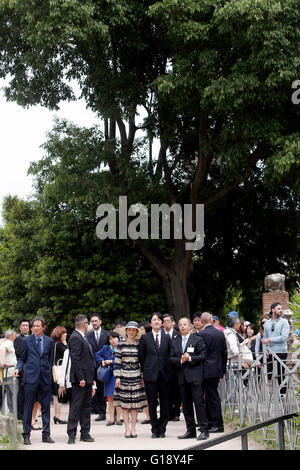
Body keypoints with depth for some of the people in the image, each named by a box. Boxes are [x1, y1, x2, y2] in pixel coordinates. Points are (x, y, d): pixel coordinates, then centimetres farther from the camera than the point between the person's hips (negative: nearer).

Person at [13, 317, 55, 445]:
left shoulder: (49, 341, 9)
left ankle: (46, 434, 12)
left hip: (45, 377, 2)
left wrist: (52, 375, 8)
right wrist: (18, 368, -9)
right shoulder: (26, 340, 4)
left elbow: (51, 359, 13)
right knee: (28, 406, 0)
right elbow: (22, 358, 9)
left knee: (46, 406, 5)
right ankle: (26, 435, 7)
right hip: (31, 377, -2)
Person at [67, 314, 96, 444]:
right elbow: (75, 359, -20)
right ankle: (71, 434, -5)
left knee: (86, 406, 12)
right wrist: (81, 378, -22)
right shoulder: (75, 338, -13)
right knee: (76, 406, -7)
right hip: (80, 379, -10)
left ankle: (85, 433, 17)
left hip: (87, 378, 10)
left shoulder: (82, 337, 18)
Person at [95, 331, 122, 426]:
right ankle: (111, 419, 7)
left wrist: (110, 362, -9)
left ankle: (118, 418, 8)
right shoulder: (106, 348, 7)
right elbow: (97, 355, 18)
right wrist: (102, 361, 2)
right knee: (110, 398, 3)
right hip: (109, 376, 2)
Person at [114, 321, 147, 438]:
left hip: (136, 376, 0)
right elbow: (117, 362, 3)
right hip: (123, 376, 0)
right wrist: (117, 377, -4)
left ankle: (133, 428, 8)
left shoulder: (139, 345, 6)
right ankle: (127, 428, 6)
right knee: (124, 403, 0)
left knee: (135, 403, 1)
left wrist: (143, 377, 3)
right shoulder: (121, 345, 4)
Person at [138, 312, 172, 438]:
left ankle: (162, 429, 12)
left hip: (164, 374, 1)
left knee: (165, 403, 3)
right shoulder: (145, 338, 4)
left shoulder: (167, 338, 9)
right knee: (152, 403, 1)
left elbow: (170, 356, 12)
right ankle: (154, 429, 11)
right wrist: (144, 372, 2)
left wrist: (168, 370, 4)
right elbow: (141, 357, 6)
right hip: (150, 375, -1)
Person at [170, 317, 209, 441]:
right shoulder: (175, 342, 15)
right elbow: (171, 358, 9)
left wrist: (190, 359, -15)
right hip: (182, 377, 5)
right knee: (186, 404, 8)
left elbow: (202, 356, -4)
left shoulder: (198, 340, 2)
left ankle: (204, 430, -6)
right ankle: (190, 430, 14)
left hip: (195, 376, -5)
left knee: (199, 402, -9)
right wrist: (180, 360, -9)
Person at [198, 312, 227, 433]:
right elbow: (224, 353, 11)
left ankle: (218, 424, -2)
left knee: (212, 397, -3)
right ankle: (210, 423, 20)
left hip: (207, 370, -7)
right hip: (218, 370, 7)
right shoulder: (220, 333, 7)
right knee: (210, 396, 15)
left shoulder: (201, 334, -13)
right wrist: (223, 371, 19)